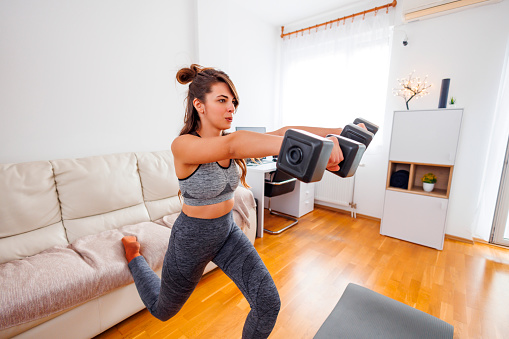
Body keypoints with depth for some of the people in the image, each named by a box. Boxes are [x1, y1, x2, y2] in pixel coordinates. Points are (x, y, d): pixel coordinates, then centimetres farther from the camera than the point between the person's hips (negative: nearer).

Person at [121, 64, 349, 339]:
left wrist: (332, 132, -31)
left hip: (227, 231, 4)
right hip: (192, 238, -4)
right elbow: (232, 145, -46)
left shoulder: (232, 141, -7)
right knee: (162, 310, 26)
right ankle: (132, 253, 52)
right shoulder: (182, 145, -26)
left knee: (268, 304, -5)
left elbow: (281, 133, -19)